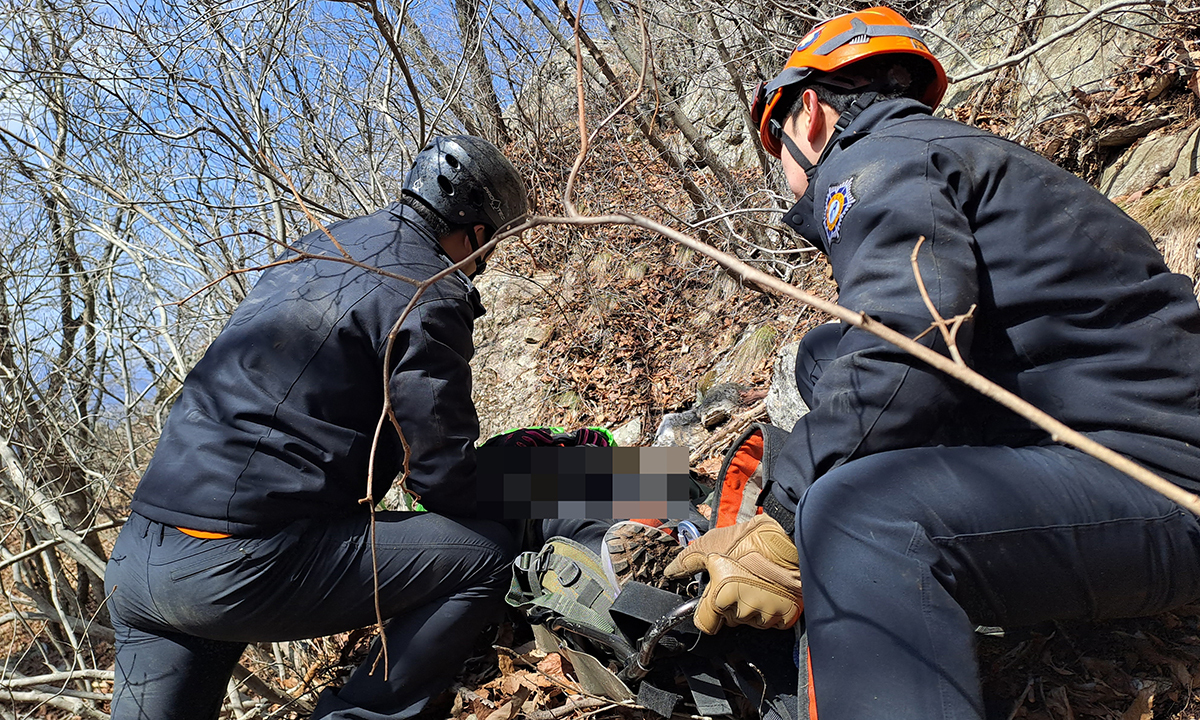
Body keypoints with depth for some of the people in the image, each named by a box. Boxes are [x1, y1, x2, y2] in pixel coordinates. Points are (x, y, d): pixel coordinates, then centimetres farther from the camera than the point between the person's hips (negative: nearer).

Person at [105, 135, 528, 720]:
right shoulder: (428, 296, -10)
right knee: (489, 556, -5)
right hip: (243, 564, -9)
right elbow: (440, 458, -9)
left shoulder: (322, 246, 17)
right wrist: (469, 532, 12)